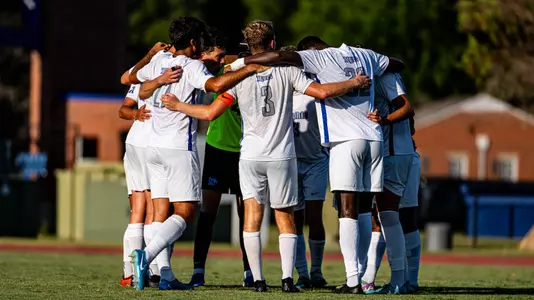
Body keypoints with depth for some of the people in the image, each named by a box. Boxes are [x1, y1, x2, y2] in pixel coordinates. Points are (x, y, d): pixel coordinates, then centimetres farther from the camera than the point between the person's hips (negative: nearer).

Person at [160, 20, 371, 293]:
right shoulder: (286, 71, -3)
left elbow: (211, 113, -4)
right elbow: (322, 91, -10)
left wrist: (177, 105, 11)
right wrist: (354, 83, 5)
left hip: (250, 156, 0)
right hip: (282, 156, 0)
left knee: (252, 214, 3)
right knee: (285, 218, 7)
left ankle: (257, 280, -6)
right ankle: (287, 278, -6)